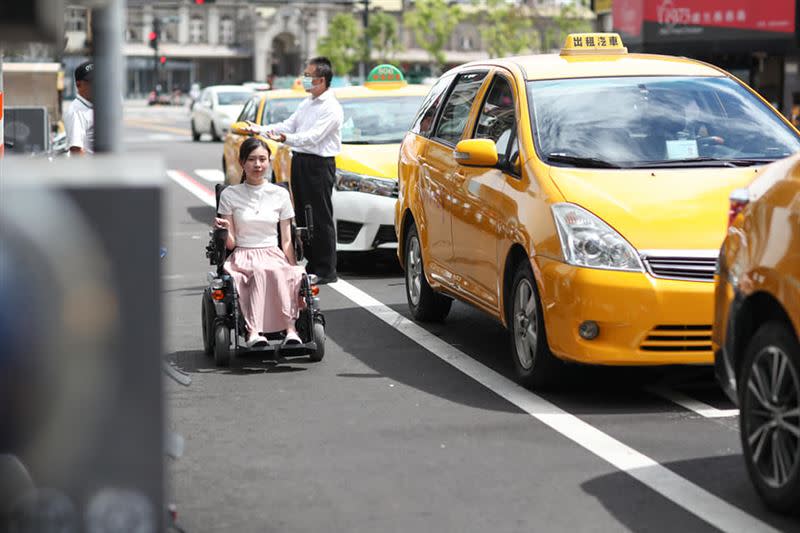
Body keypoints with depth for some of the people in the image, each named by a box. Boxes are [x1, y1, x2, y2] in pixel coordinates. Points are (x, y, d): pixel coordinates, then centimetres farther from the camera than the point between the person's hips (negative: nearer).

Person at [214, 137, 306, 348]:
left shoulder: (280, 194, 10)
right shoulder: (230, 195, 6)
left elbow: (286, 241, 11)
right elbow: (231, 243, 3)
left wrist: (295, 267, -4)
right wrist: (224, 230, -18)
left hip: (273, 255, 2)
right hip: (242, 257, -2)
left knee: (290, 275, -35)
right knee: (261, 272, -38)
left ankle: (290, 330, -45)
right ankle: (253, 332, -48)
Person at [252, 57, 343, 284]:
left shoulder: (331, 108, -11)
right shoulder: (307, 104, 19)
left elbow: (313, 136, -22)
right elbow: (288, 125, 18)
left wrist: (285, 138, -34)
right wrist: (260, 129, 6)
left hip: (319, 164, -9)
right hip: (300, 161, 9)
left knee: (321, 218, -7)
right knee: (303, 216, 10)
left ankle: (326, 270, -3)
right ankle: (312, 265, 17)